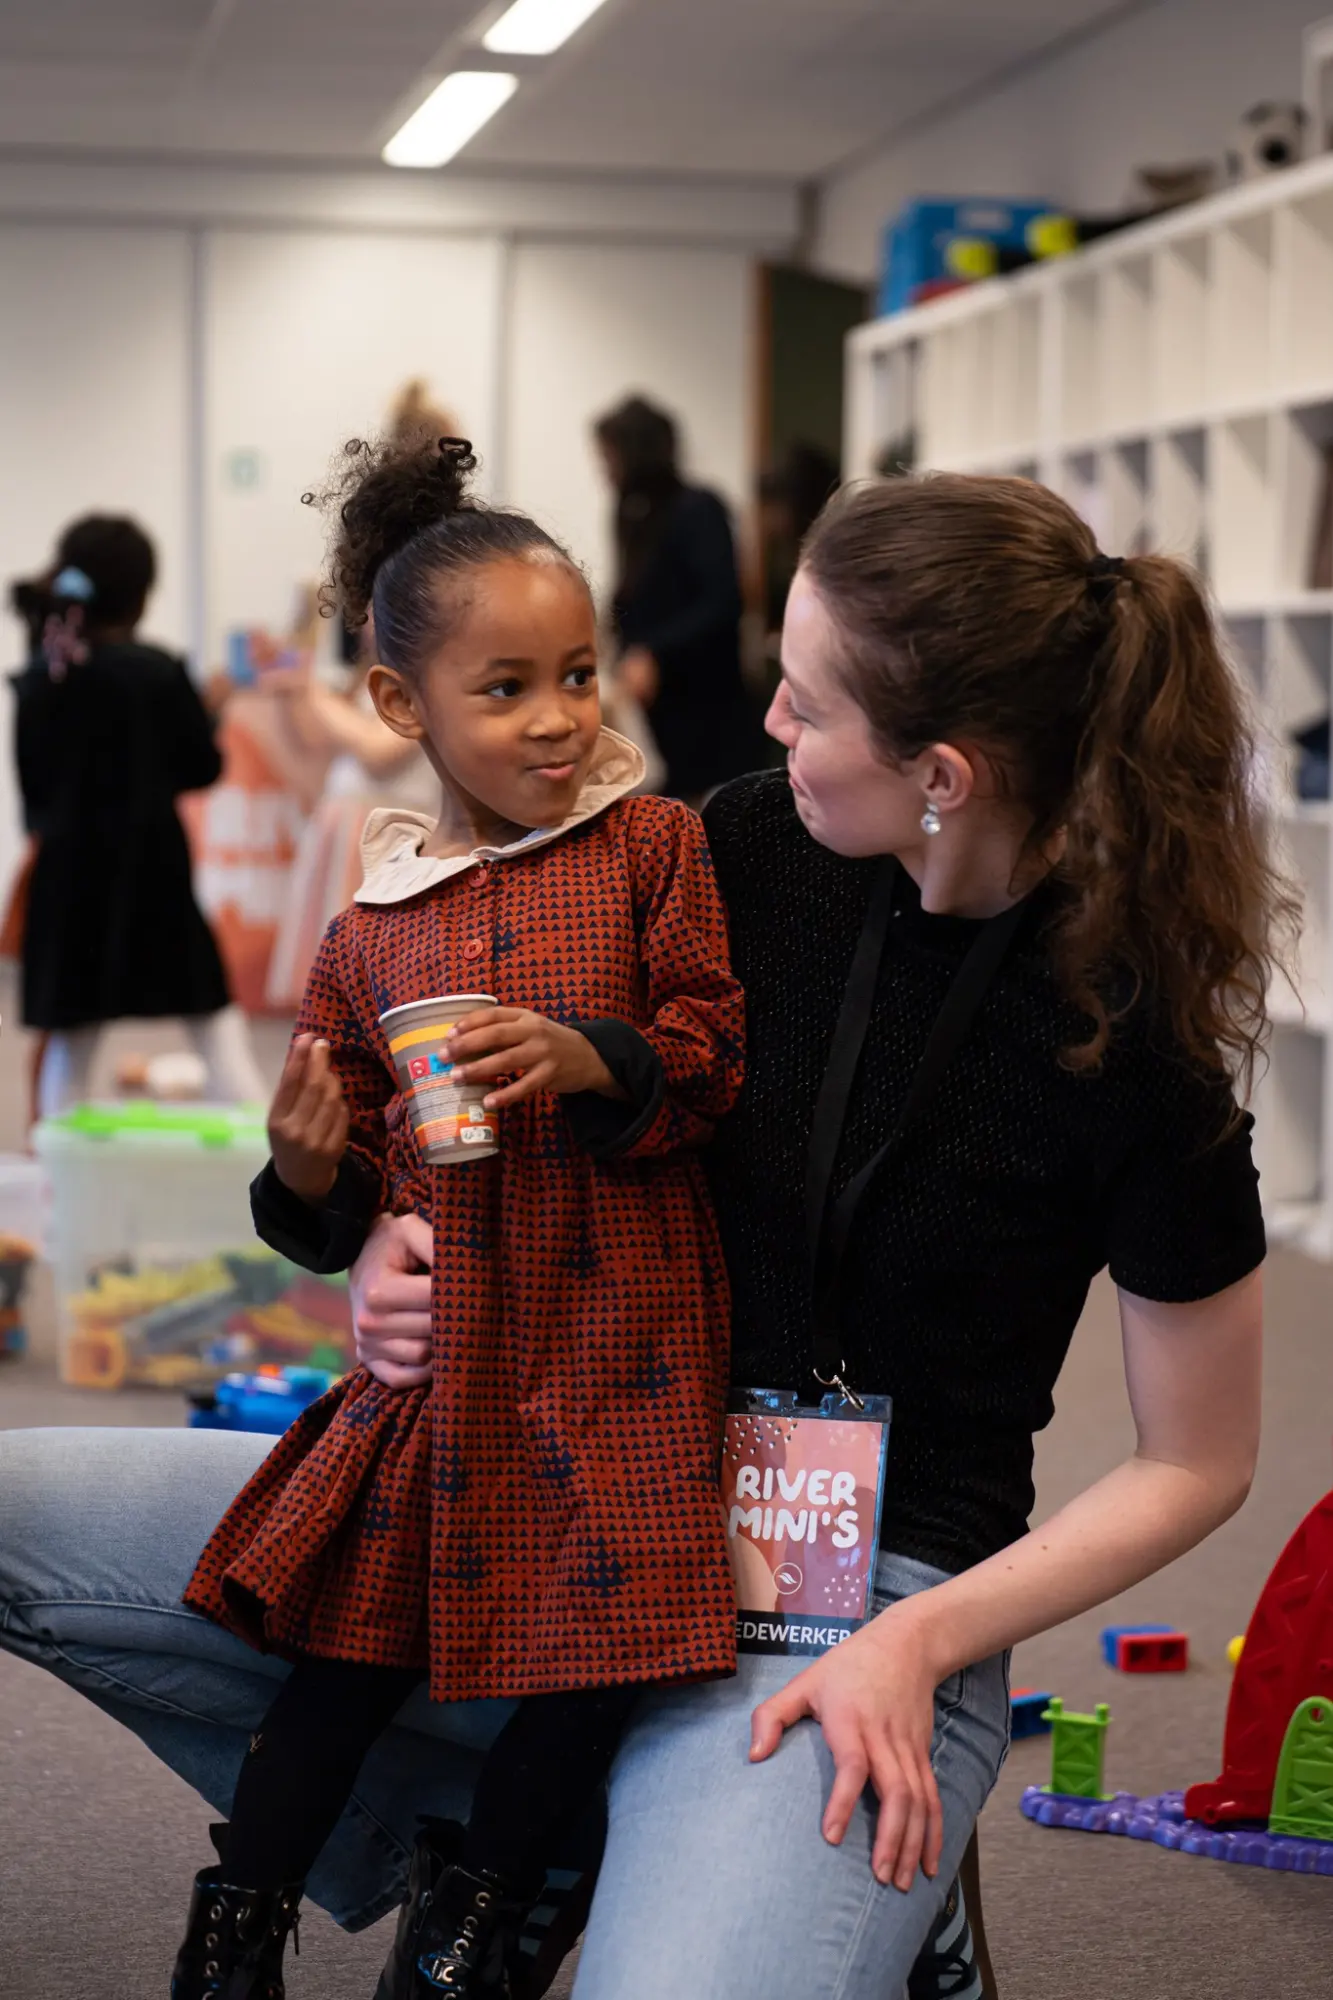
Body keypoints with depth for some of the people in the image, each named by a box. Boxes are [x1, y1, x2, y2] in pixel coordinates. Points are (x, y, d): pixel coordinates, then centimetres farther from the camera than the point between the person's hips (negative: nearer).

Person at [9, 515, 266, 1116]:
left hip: (66, 873, 3)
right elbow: (203, 767, -1)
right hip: (151, 871, -3)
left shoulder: (39, 676, -1)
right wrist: (203, 709, 12)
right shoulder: (159, 673, -10)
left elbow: (33, 780, 2)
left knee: (70, 1042, 9)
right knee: (216, 1023, 5)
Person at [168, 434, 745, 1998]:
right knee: (353, 1604, 4)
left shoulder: (653, 845, 1)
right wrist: (309, 1175, -9)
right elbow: (349, 1205, 13)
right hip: (445, 1333, 2)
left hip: (615, 1330, -2)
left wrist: (589, 1060, -22)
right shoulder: (372, 927, 8)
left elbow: (715, 1047, -5)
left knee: (603, 1626, -6)